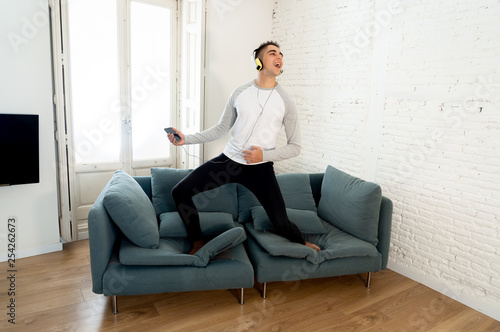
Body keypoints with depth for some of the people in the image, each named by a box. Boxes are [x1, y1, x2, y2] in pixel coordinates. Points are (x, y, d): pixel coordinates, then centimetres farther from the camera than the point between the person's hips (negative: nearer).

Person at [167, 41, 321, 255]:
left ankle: (302, 243, 31)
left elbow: (295, 146, 0)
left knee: (281, 223, -7)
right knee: (180, 192, -6)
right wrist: (187, 139, 0)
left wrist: (265, 155, -16)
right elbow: (221, 129, 10)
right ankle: (198, 243, 17)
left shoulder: (285, 103, -2)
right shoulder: (239, 93, 3)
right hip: (229, 160, 2)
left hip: (260, 168, -2)